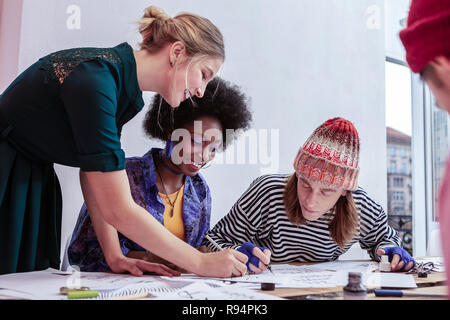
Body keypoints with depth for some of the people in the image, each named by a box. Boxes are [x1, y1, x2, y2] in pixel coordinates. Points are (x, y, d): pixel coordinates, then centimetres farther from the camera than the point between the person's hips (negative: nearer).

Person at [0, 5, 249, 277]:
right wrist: (201, 263, -23)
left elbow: (96, 173, 1)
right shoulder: (95, 78, -29)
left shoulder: (123, 83, -1)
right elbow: (117, 209, -30)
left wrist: (115, 257, -7)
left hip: (32, 186, 8)